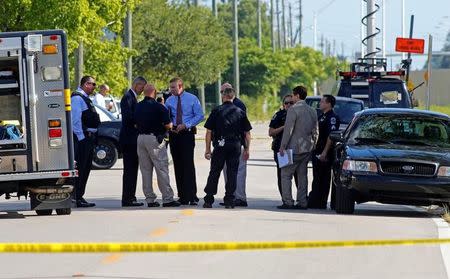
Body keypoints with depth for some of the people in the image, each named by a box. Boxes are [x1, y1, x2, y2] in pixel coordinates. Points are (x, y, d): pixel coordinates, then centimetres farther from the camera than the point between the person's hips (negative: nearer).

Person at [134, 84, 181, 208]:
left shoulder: (138, 107, 6)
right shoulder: (158, 107, -11)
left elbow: (135, 125, 13)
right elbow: (168, 125, -10)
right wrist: (170, 124, 12)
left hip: (141, 138, 6)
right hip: (154, 138, -6)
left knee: (145, 170, 10)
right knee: (162, 169, -2)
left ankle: (150, 199, 10)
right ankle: (167, 199, -3)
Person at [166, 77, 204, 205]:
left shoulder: (192, 99, 0)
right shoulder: (169, 101, 9)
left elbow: (200, 116, -4)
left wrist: (186, 125, -14)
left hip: (187, 133, -4)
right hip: (174, 134, 4)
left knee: (188, 164, -11)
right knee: (178, 165, 5)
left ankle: (192, 197, -10)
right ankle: (182, 196, 10)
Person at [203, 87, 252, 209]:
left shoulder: (216, 111, 0)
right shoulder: (240, 112, 6)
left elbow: (209, 132, -2)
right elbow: (247, 133, 6)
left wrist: (208, 149, 3)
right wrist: (246, 149, 13)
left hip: (220, 145, -1)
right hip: (235, 146, 1)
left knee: (214, 172, 6)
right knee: (232, 172, 6)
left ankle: (208, 200, 7)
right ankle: (229, 201, 4)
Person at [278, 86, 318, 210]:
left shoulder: (293, 109, -12)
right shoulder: (312, 111, 11)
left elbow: (288, 129, -16)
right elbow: (315, 131, 14)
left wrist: (283, 146, -12)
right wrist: (312, 145, 21)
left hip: (294, 148, -7)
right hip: (307, 148, 7)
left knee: (286, 174, -2)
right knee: (302, 175, 12)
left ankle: (288, 202, -8)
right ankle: (302, 202, 11)